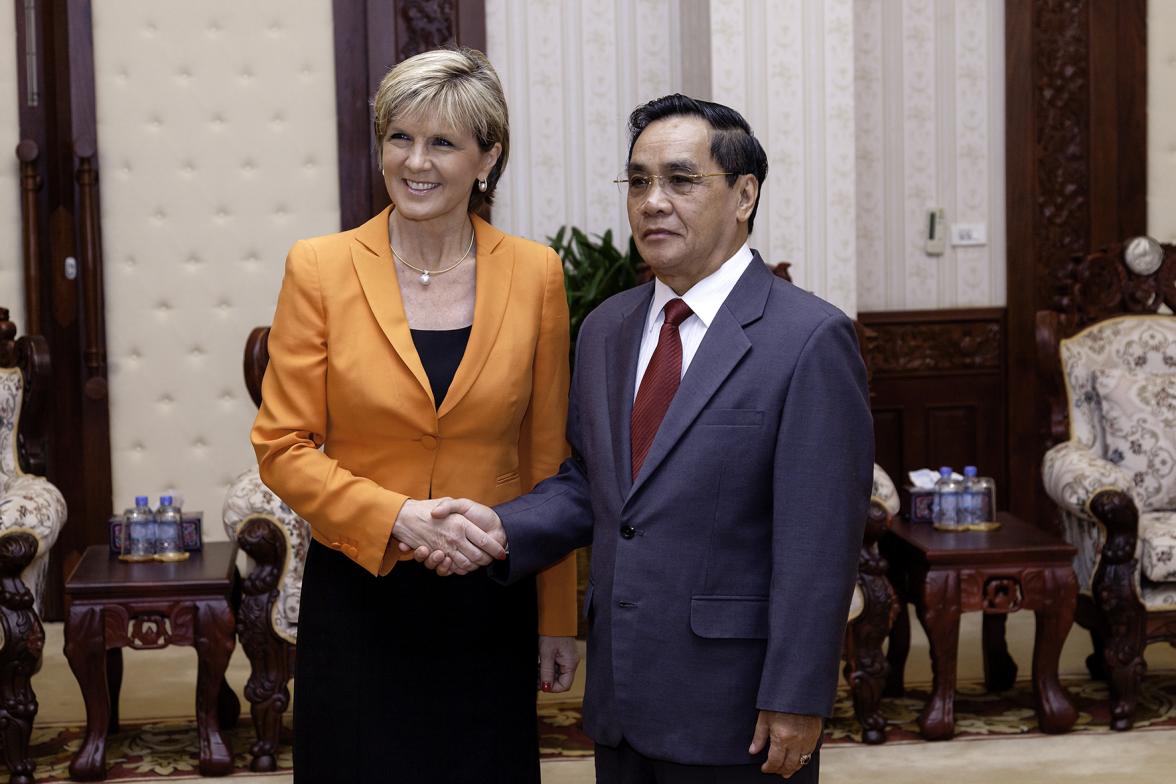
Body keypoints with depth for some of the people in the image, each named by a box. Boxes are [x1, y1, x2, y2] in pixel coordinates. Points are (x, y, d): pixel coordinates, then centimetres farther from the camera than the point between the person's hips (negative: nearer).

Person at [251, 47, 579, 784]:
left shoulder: (535, 273, 0)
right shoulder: (322, 268, -5)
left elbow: (548, 459, 5)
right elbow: (282, 447, -4)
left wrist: (559, 618, 6)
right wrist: (400, 517, -18)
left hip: (489, 604, 1)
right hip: (358, 598, -1)